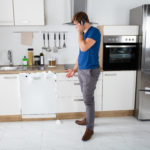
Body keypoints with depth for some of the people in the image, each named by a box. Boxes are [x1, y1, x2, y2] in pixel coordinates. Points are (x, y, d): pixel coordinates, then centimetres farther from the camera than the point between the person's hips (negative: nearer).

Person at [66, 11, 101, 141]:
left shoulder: (94, 31, -13)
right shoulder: (84, 33, 13)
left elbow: (84, 48, -26)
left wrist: (80, 32, -14)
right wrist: (74, 69, 20)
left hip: (91, 71, -8)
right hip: (81, 70, 8)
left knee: (88, 99, -2)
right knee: (87, 98, 18)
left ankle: (90, 128, 10)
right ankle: (88, 119, 34)